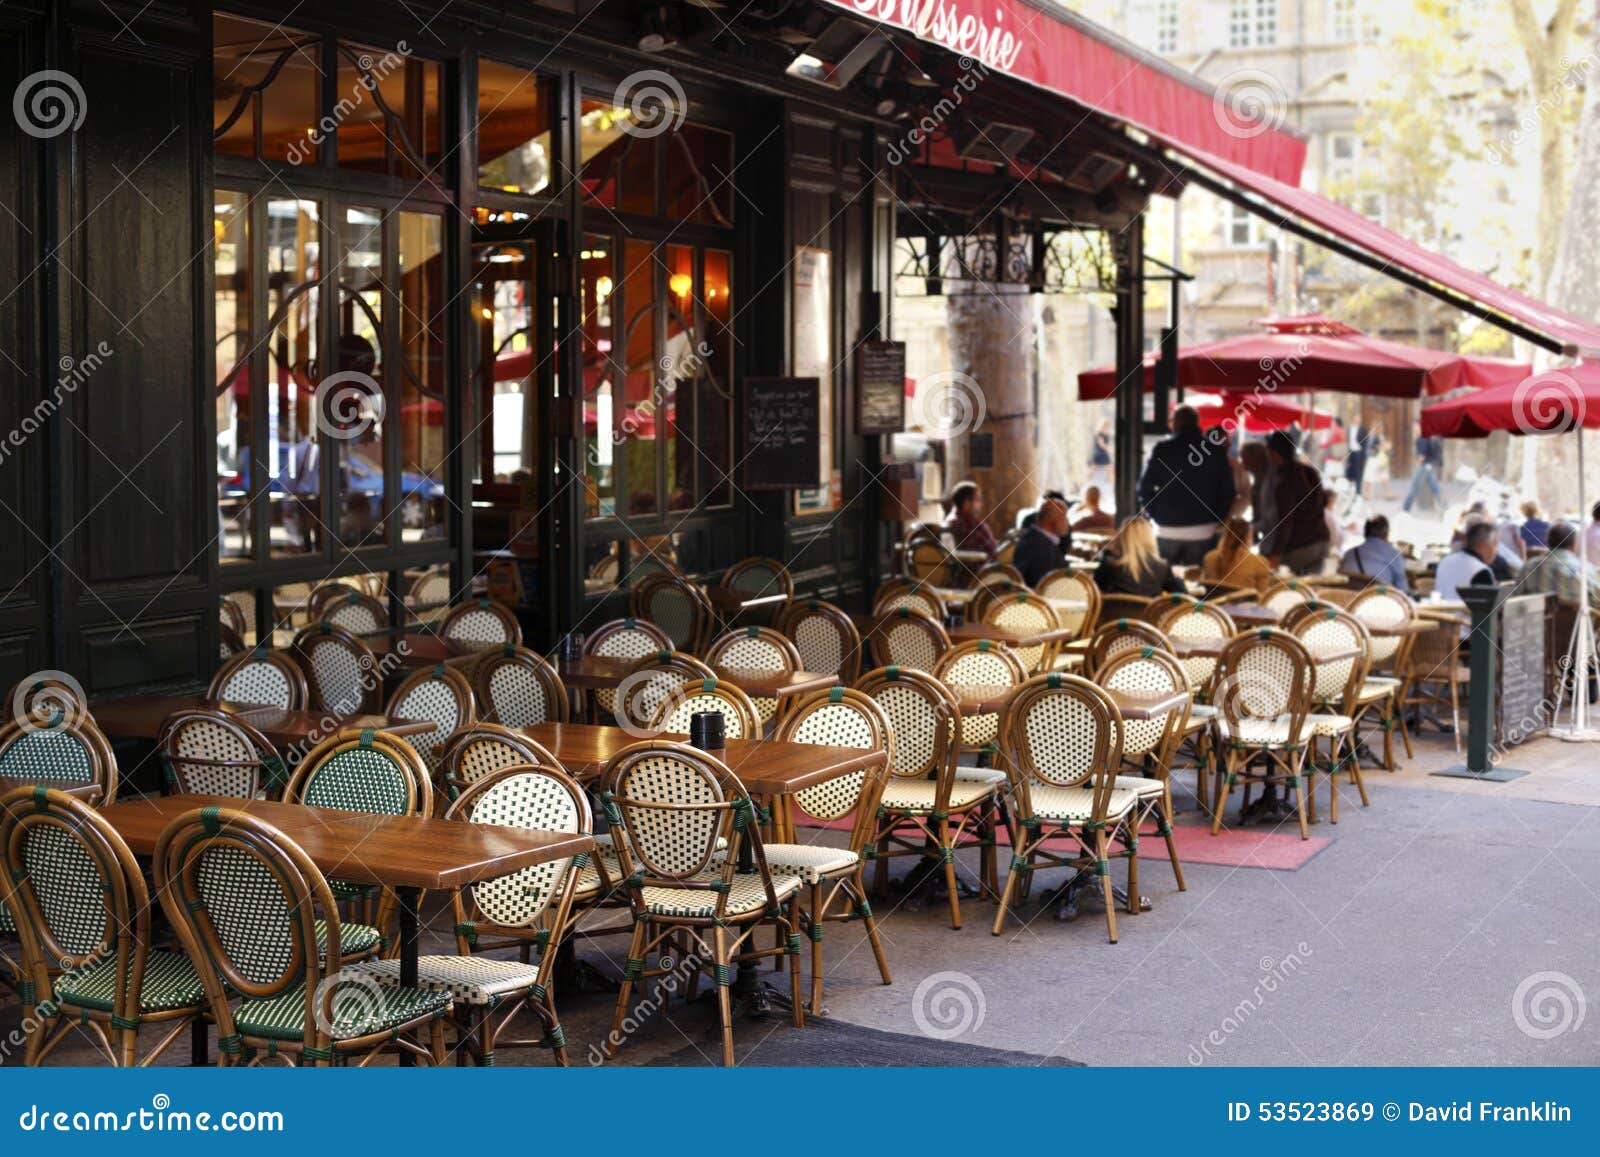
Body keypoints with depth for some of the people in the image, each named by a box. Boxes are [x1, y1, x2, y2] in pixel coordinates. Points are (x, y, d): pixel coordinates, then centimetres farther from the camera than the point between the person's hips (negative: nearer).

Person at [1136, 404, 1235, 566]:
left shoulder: (1162, 449, -3)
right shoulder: (1216, 451, 1)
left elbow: (1145, 487, -4)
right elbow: (1227, 490, 0)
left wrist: (1155, 516, 7)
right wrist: (1219, 520, 11)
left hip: (1168, 531, 0)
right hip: (1203, 532, 1)